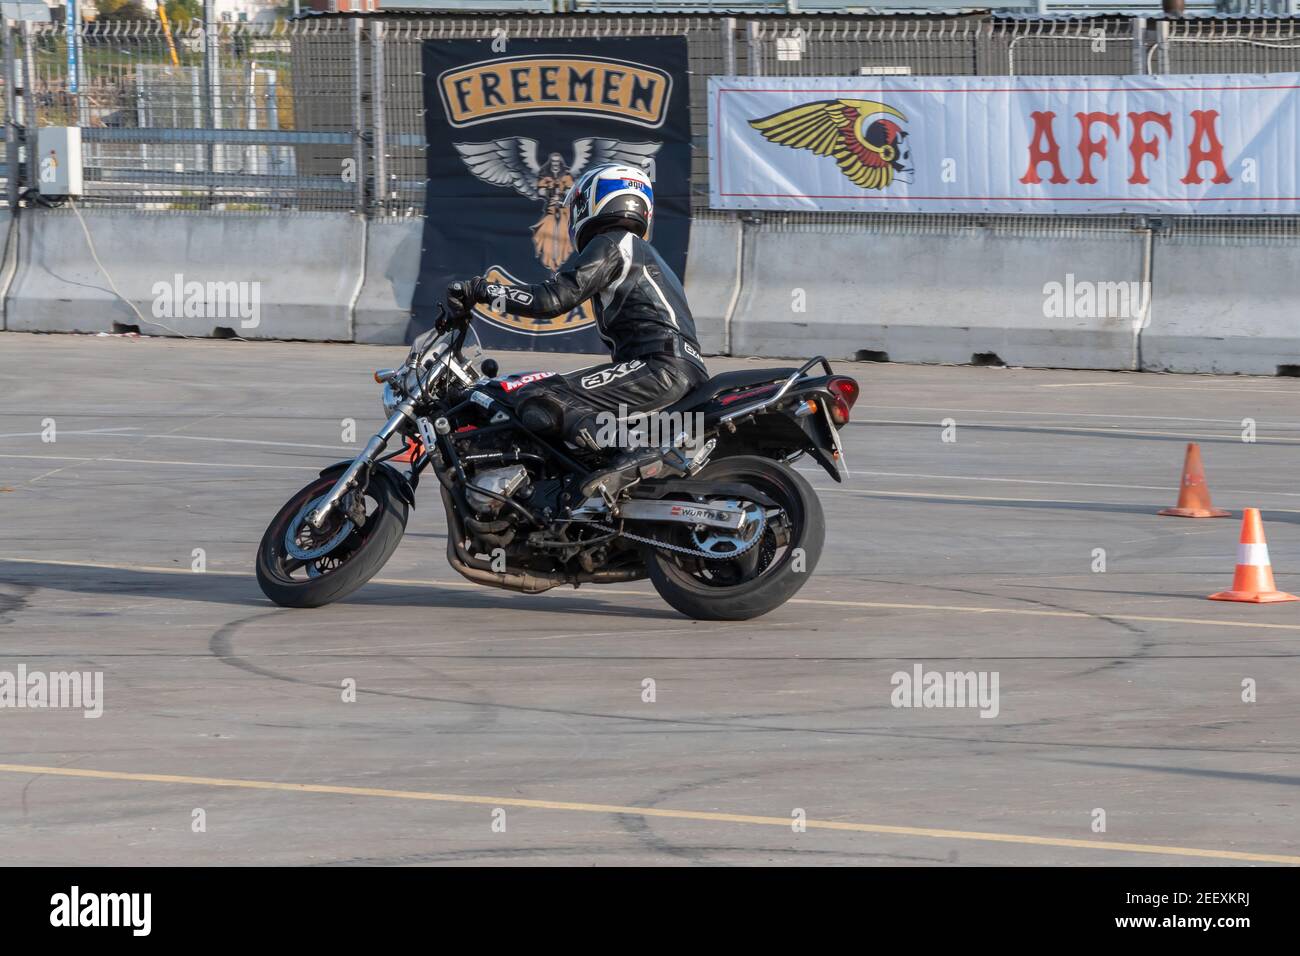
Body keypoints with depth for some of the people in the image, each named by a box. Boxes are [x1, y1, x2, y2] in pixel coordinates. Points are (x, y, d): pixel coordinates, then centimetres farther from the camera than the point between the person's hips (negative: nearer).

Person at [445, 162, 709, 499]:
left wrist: (481, 289, -3)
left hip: (658, 367, -10)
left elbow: (554, 298, -9)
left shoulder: (610, 244, 2)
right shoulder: (644, 253, 32)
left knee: (533, 402, -18)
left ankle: (633, 452, -33)